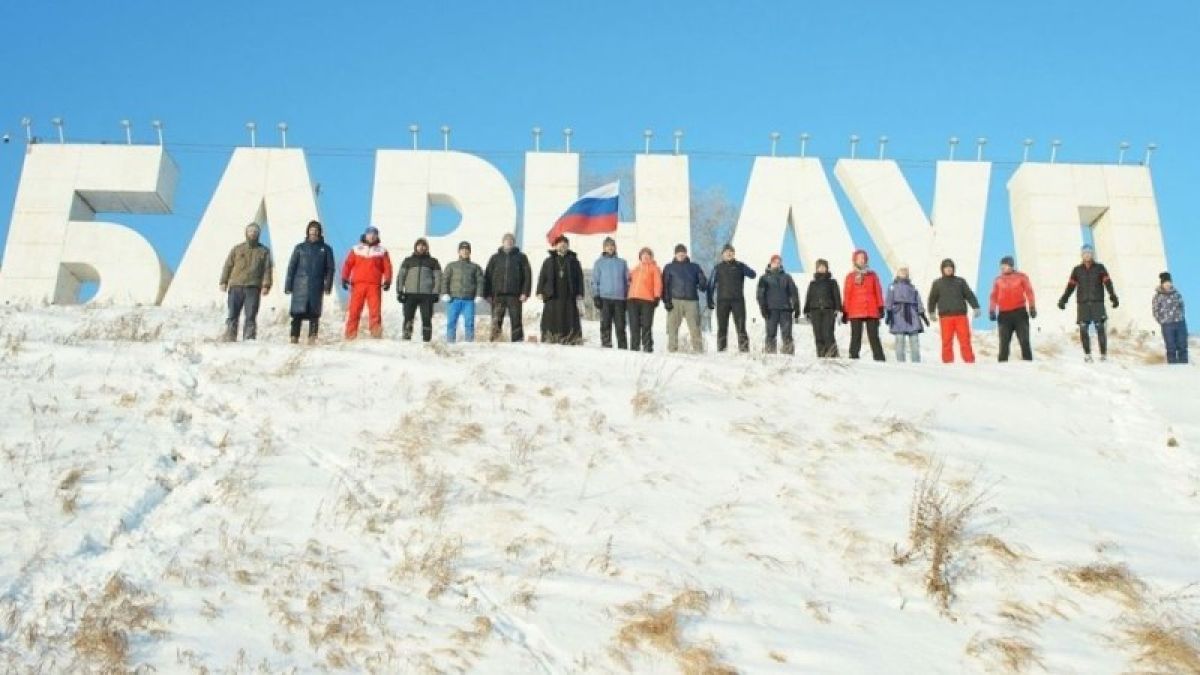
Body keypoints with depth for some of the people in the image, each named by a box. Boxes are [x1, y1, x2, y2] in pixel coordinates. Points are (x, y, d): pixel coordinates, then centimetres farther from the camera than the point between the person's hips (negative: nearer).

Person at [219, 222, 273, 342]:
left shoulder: (264, 251, 12)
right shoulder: (237, 249, 14)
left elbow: (267, 269, 6)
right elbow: (228, 266, 12)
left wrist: (266, 285, -7)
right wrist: (223, 282, 1)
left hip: (253, 288, -1)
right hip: (235, 287, 1)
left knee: (251, 317, -4)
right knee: (232, 315, -1)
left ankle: (249, 340, -3)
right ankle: (229, 340, 1)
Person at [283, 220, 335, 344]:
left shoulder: (326, 249, 11)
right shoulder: (300, 247, 11)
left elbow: (330, 268, 8)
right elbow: (291, 267, 9)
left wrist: (328, 285, -3)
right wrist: (288, 285, 2)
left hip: (317, 286, 0)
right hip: (300, 285, 0)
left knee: (314, 313, -3)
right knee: (298, 312, -5)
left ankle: (312, 337, 0)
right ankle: (294, 336, -2)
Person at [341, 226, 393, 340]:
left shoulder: (382, 251, 12)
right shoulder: (356, 249, 13)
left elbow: (387, 267, 5)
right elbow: (348, 264, 9)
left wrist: (387, 281, -8)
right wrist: (344, 278, -2)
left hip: (374, 285, -1)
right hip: (358, 284, 1)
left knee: (375, 311, -6)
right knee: (354, 311, -2)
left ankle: (376, 335, -4)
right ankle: (350, 336, 0)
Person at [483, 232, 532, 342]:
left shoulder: (521, 257, 9)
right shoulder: (495, 258, 12)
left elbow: (527, 275, 3)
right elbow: (487, 276, 10)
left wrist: (525, 292, -7)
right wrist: (487, 294, 0)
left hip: (514, 295, -1)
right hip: (498, 295, 1)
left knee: (516, 320, -2)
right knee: (496, 321, -2)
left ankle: (518, 340, 0)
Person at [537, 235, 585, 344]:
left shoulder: (573, 261, 10)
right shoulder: (548, 261, 12)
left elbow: (579, 278, 7)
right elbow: (542, 277, 9)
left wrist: (579, 293, -2)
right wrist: (540, 292, 0)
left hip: (569, 297, -1)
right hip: (552, 296, 1)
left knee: (570, 321, -3)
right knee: (550, 319, -2)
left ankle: (573, 342, -1)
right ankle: (549, 341, 2)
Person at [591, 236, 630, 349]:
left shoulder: (622, 262, 14)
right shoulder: (599, 262, 9)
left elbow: (627, 280, 15)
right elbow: (595, 281, 6)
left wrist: (628, 296, 9)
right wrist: (596, 296, -5)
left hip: (619, 298, 1)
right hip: (605, 298, -1)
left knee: (620, 325, 0)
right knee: (605, 324, -2)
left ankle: (623, 347, 3)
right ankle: (606, 345, 1)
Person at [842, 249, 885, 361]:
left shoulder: (872, 275, 10)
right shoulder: (851, 276, 6)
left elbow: (878, 292, 9)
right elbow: (846, 295, 5)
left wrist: (880, 307, 2)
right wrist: (845, 312, 1)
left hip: (872, 311, 1)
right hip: (855, 312, -1)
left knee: (874, 337, 1)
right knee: (855, 337, 0)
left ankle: (879, 358, -1)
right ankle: (854, 358, 0)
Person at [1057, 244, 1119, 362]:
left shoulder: (1100, 268, 7)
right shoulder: (1077, 270, 12)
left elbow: (1108, 283, -1)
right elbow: (1070, 286, 13)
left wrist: (1113, 296, -13)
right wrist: (1063, 300, 6)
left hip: (1097, 303, -2)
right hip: (1082, 304, 2)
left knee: (1100, 328, -9)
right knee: (1083, 329, -6)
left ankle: (1104, 354, -2)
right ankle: (1087, 354, 2)